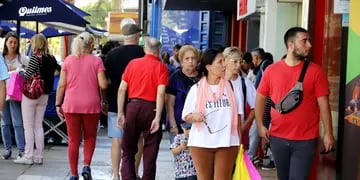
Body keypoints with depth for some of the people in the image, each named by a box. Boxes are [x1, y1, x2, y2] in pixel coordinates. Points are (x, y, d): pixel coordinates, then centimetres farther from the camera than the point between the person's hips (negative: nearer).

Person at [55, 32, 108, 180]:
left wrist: (58, 104, 8)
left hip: (71, 105, 1)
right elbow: (103, 85, -9)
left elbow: (61, 85, 2)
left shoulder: (68, 60, 4)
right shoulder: (96, 61, -1)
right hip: (91, 105, -1)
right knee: (90, 137, 17)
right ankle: (86, 166, -1)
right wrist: (109, 82, 12)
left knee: (73, 140, 8)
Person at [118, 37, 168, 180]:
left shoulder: (132, 63, 7)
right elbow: (161, 93, -11)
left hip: (133, 106, 2)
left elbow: (122, 89, 4)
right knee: (150, 153, 8)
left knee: (128, 150, 12)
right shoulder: (160, 66, -1)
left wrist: (120, 113, 8)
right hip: (151, 108, -2)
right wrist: (158, 117, -12)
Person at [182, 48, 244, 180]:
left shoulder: (232, 87, 3)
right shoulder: (196, 88, 1)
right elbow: (186, 116, 4)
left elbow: (237, 117, 7)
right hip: (201, 143, 0)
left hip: (227, 142, 0)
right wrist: (194, 116, -19)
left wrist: (239, 143, 4)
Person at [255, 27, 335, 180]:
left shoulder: (315, 71, -3)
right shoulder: (271, 70, 1)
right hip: (278, 138, 2)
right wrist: (260, 125, 0)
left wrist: (328, 133, -6)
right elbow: (260, 98, 9)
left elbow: (323, 104, -3)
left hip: (305, 140, -2)